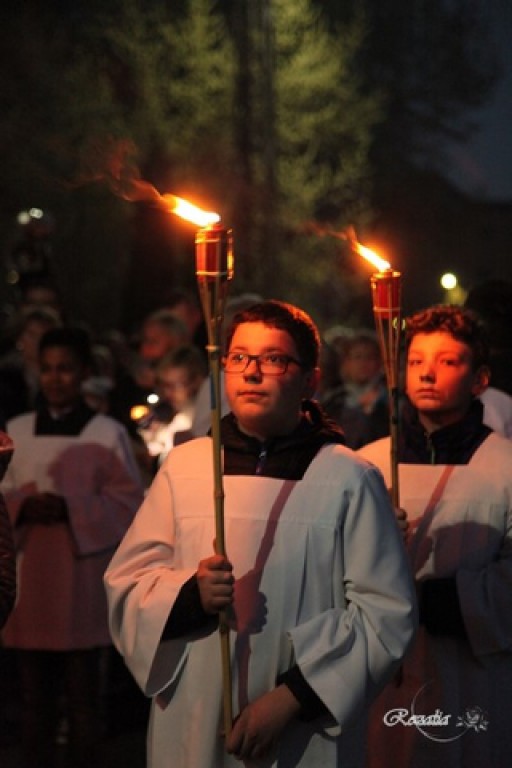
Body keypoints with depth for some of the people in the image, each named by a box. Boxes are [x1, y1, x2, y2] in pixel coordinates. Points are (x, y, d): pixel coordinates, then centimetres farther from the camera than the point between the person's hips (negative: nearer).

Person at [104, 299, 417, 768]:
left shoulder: (350, 481, -3)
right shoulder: (184, 465, 5)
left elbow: (385, 612, -7)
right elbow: (126, 581, 6)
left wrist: (293, 696, -14)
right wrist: (189, 594, -15)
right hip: (190, 729, 3)